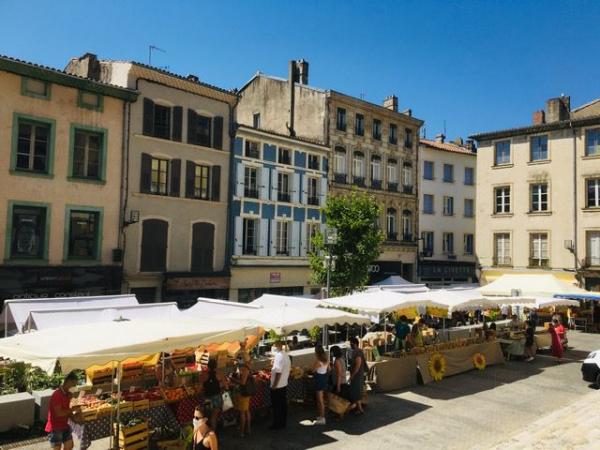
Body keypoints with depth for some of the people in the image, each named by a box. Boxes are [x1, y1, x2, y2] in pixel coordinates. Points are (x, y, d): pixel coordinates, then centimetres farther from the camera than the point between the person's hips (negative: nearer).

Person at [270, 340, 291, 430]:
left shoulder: (279, 356, -21)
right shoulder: (286, 355, 7)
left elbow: (278, 372, -24)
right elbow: (288, 368, 14)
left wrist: (274, 385, -19)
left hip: (277, 386, -9)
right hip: (284, 384, 9)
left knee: (276, 406, 3)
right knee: (283, 405, 14)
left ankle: (277, 425, 11)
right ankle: (283, 423, 23)